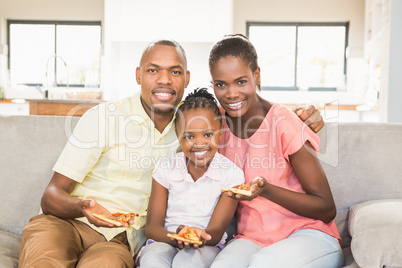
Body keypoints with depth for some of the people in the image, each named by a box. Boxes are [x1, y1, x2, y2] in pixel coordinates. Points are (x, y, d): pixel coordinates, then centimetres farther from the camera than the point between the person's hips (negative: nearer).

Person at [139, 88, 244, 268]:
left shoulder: (231, 174, -5)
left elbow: (215, 232, -8)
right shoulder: (166, 168, 0)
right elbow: (152, 227, -2)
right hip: (166, 242, 2)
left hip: (207, 246, -1)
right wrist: (177, 237, -26)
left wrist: (199, 237, -34)